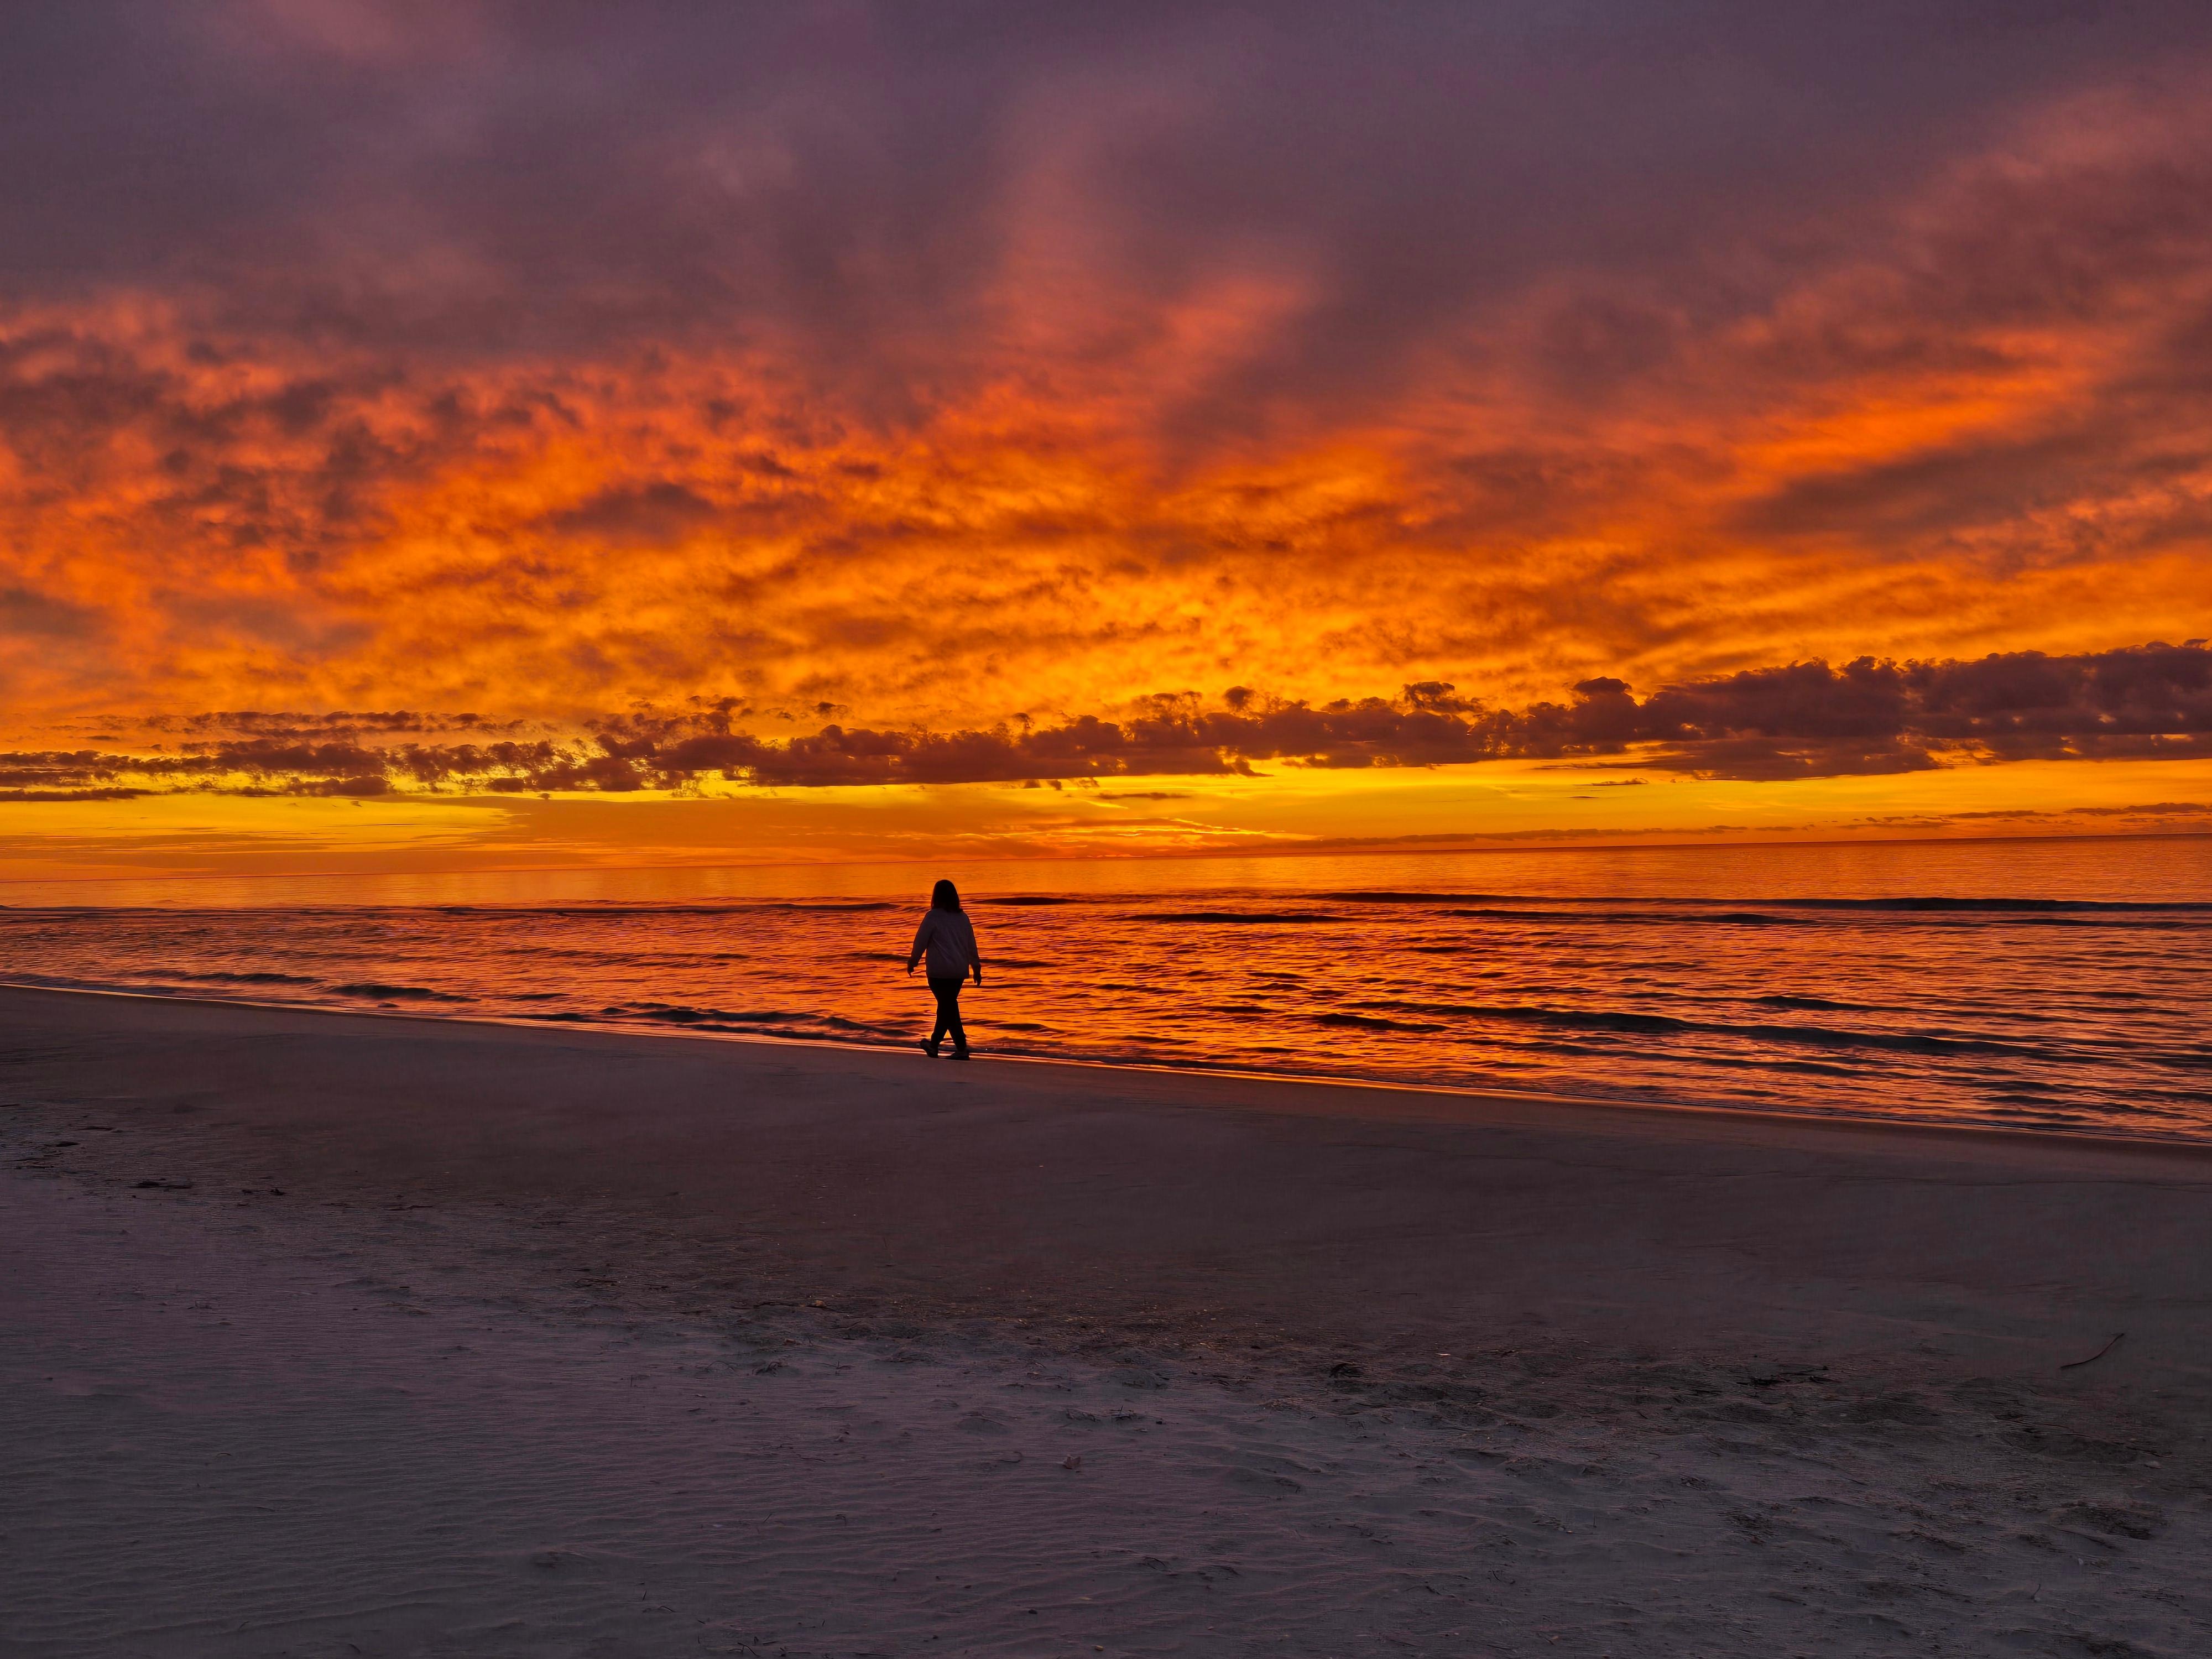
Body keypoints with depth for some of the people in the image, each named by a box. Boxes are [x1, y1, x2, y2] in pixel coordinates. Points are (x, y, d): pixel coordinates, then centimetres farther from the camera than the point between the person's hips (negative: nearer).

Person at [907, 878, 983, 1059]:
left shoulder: (932, 917, -6)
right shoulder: (963, 917, 9)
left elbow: (920, 941, -2)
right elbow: (972, 945, 13)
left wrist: (912, 962, 11)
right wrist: (976, 967, 20)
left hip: (939, 971, -5)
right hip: (960, 970, 5)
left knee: (948, 1007, -3)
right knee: (947, 1005, 15)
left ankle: (962, 1048, -12)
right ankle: (934, 1044, 26)